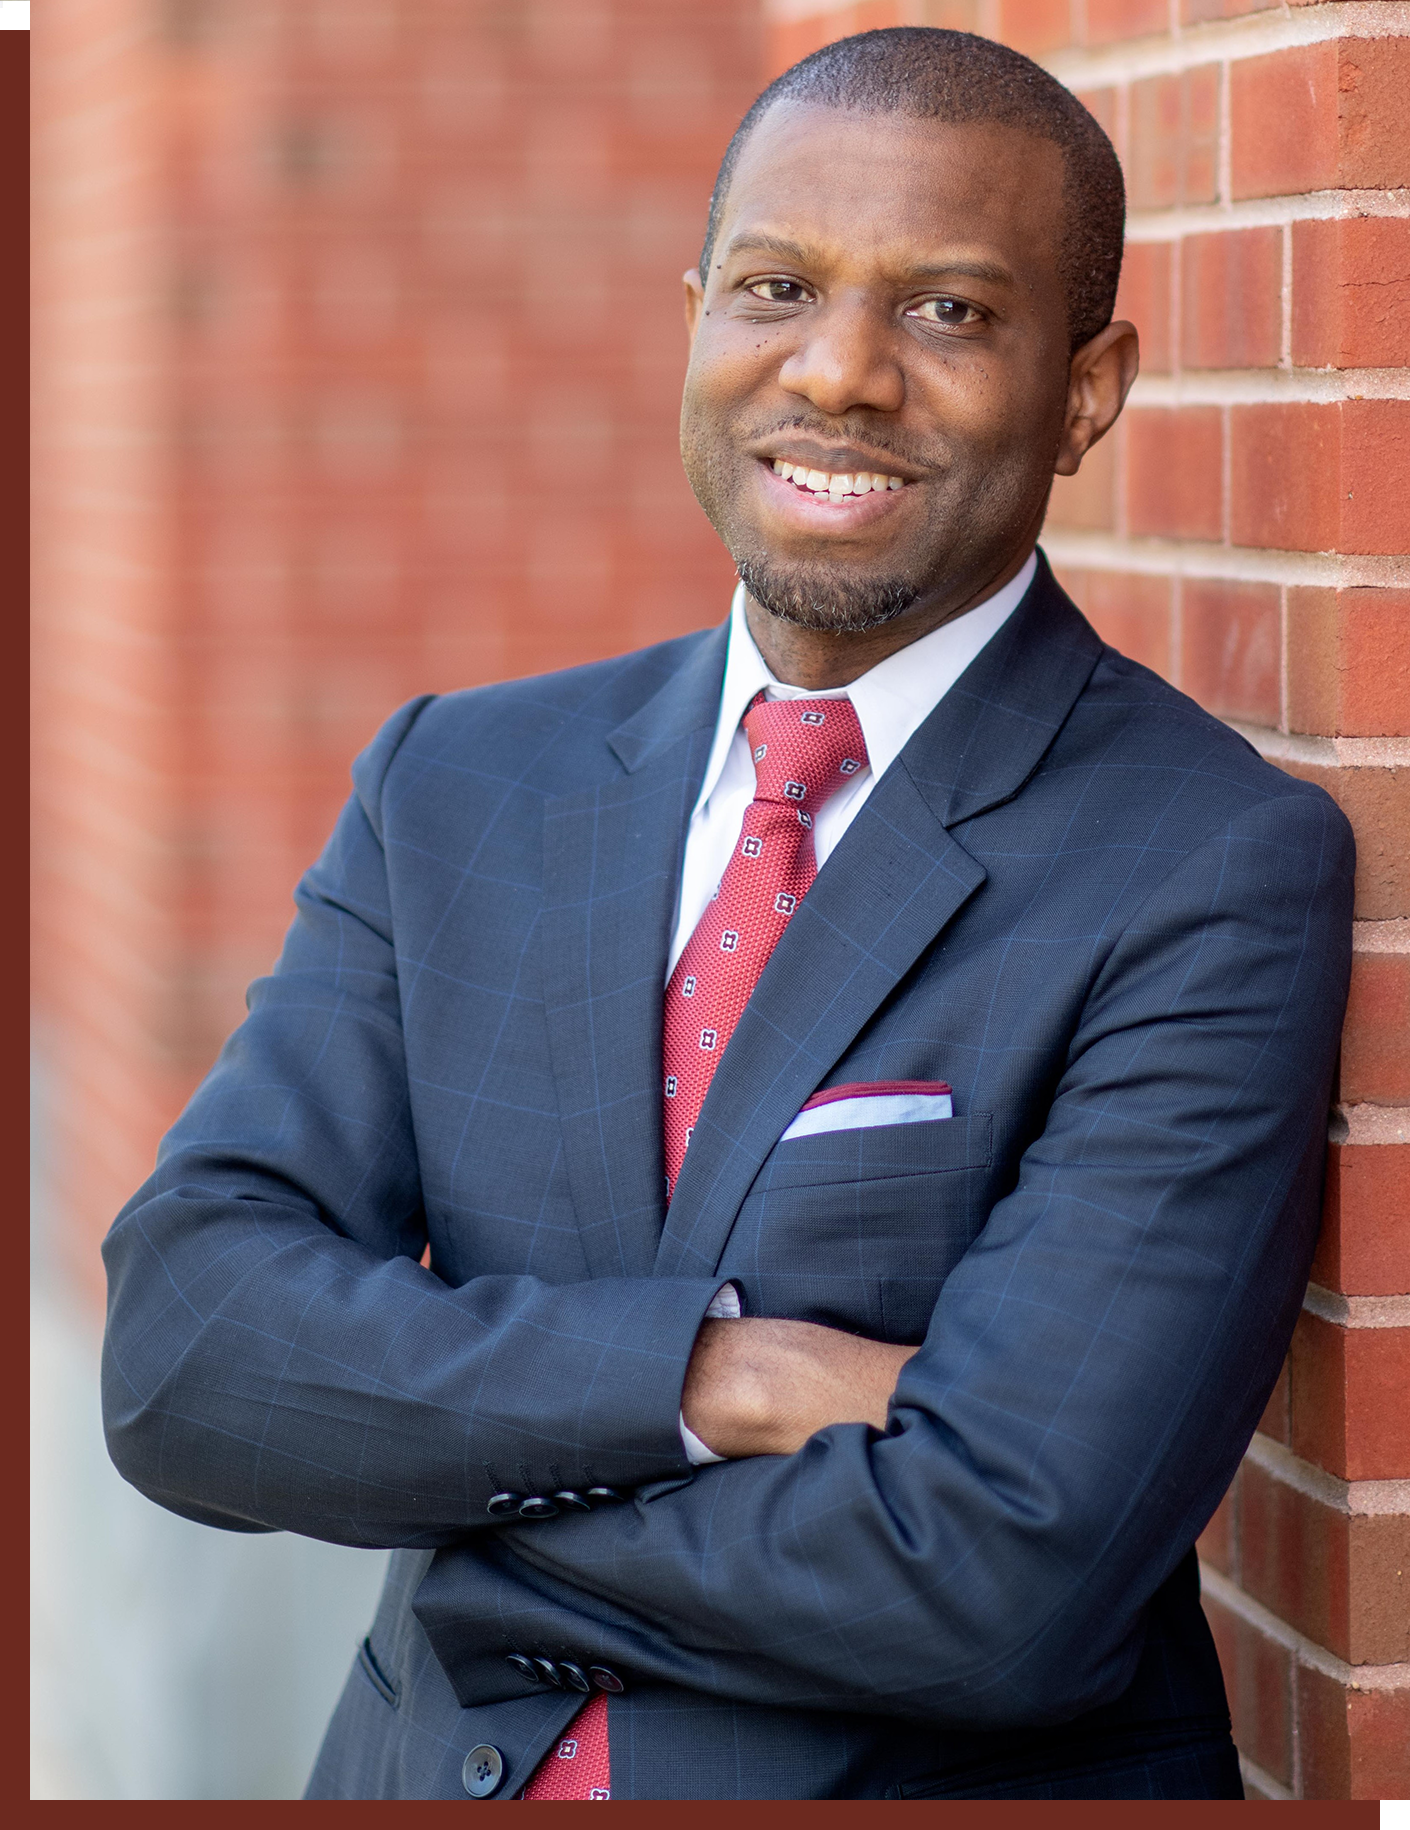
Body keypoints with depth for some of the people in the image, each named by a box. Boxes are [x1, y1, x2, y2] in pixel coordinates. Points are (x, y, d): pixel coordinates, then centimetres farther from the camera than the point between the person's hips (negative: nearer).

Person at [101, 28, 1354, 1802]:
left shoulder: (1219, 876, -16)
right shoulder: (454, 787, 1)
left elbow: (1005, 1578, -24)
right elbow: (180, 1350, -10)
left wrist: (440, 1466, -13)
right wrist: (691, 1371, -23)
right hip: (428, 1772, 4)